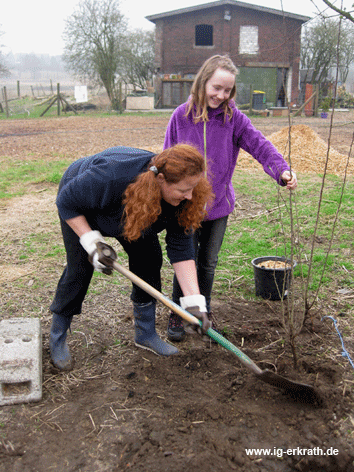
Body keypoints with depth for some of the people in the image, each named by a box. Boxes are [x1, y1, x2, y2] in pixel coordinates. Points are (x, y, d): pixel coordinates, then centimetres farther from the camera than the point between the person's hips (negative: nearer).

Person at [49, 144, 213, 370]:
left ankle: (146, 333, 13)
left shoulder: (181, 196, -29)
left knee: (149, 258, -4)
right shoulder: (111, 176, -46)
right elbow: (66, 201, -28)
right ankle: (57, 338, 14)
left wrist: (194, 301, -29)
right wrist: (91, 241, -36)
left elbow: (181, 247, -24)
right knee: (80, 267, -8)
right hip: (81, 208, -4)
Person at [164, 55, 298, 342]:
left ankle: (204, 310, 35)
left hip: (218, 205, 1)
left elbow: (260, 146, -17)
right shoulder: (181, 116, -6)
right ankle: (177, 314, 25)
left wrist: (282, 170, -35)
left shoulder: (234, 119, -5)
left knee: (209, 262, 15)